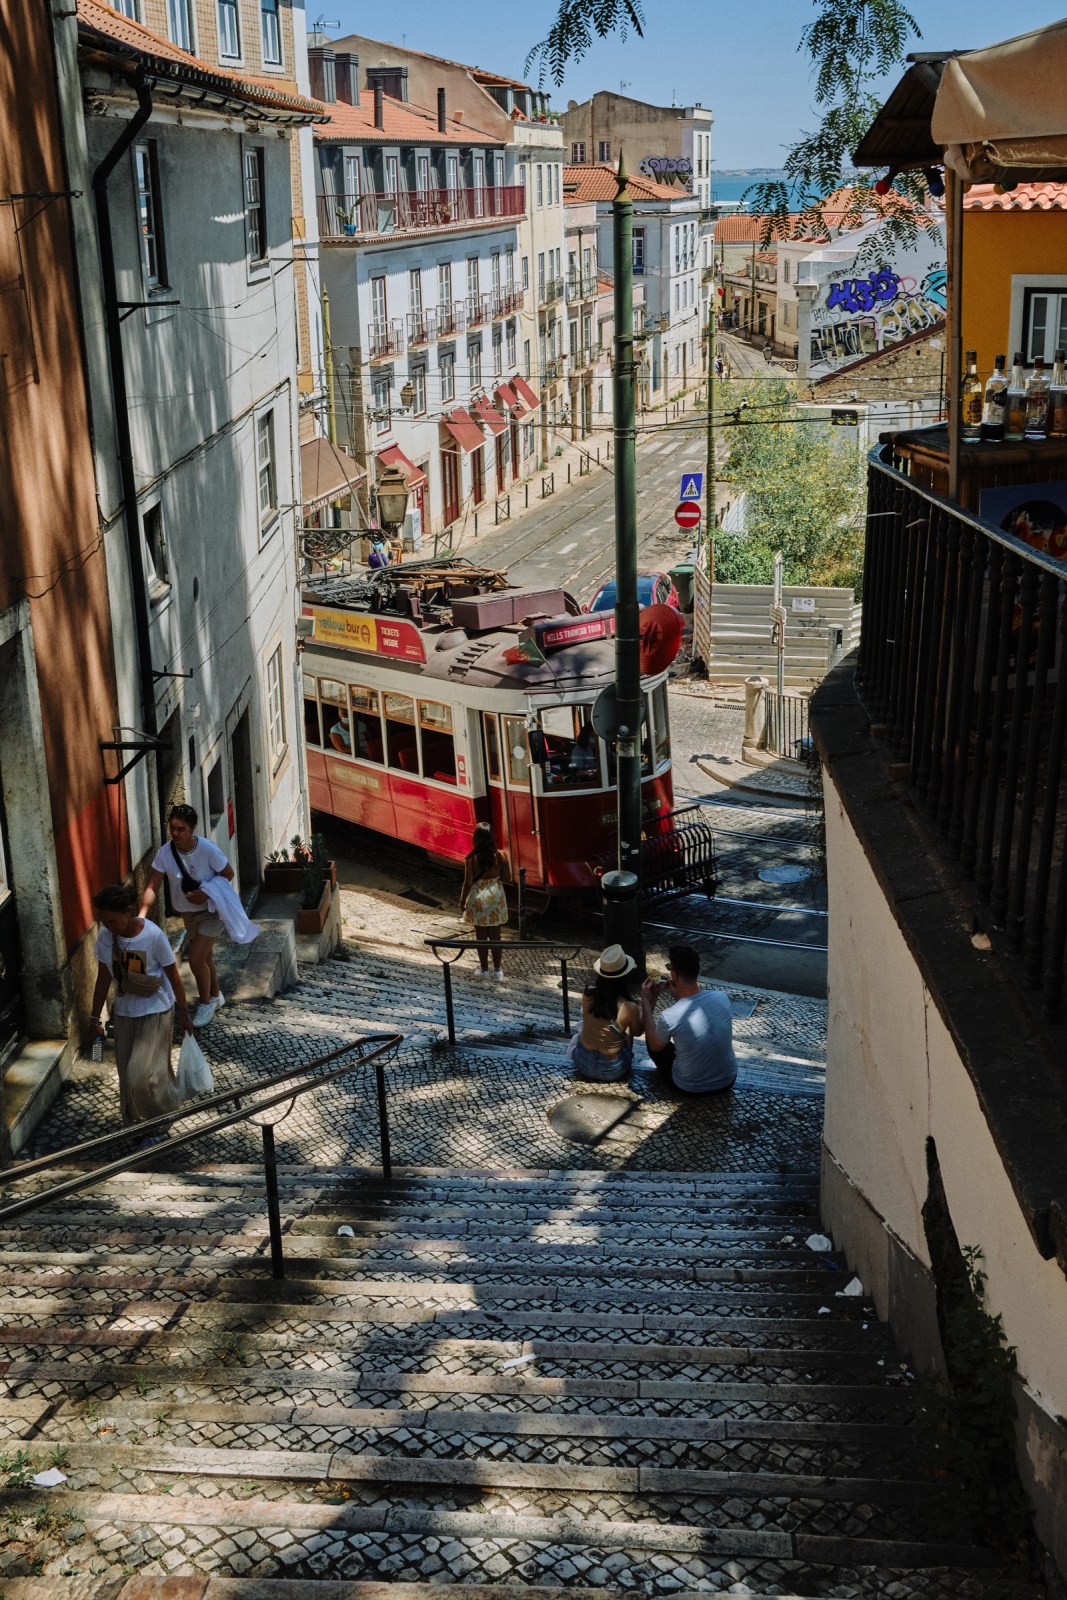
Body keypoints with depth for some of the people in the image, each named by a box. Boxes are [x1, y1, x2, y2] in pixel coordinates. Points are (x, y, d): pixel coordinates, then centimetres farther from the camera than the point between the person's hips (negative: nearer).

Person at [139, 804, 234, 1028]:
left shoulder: (207, 849, -27)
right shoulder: (164, 852, -18)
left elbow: (228, 874, -14)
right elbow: (153, 887, -20)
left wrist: (205, 894, -26)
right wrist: (141, 914, -34)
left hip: (211, 911, -5)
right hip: (188, 914, 5)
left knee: (196, 959, -11)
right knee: (205, 956, 22)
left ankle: (206, 1003, 12)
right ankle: (215, 996, 45)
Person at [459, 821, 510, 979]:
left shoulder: (471, 859, -18)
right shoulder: (500, 857, -11)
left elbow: (468, 883, -14)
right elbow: (506, 878, -3)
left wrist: (462, 901, -1)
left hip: (478, 899, -2)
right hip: (496, 898, 2)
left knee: (481, 936, 12)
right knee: (495, 935, 14)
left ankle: (484, 969, 21)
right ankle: (498, 970, 18)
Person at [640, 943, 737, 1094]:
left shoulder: (669, 1017, -28)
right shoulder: (722, 998, -15)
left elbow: (654, 1046, -5)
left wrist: (647, 1000, -3)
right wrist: (679, 995, 6)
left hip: (692, 1088, -3)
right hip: (728, 1079, 3)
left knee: (653, 1039, 19)